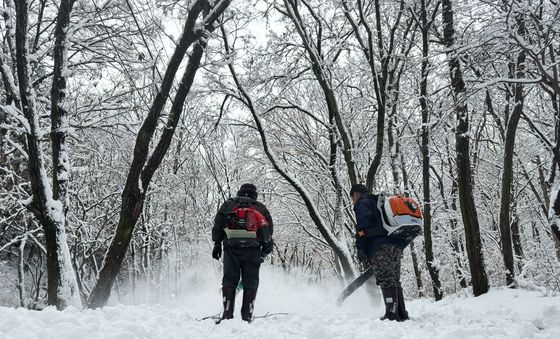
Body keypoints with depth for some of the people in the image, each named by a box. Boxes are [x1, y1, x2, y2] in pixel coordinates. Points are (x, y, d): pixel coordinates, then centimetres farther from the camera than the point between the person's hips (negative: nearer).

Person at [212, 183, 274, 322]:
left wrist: (217, 244, 7)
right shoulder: (261, 208, 17)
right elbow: (269, 232, 9)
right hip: (253, 250, 0)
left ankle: (227, 315, -2)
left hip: (231, 249, 0)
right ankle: (247, 317, 1)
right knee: (250, 283, 5)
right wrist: (265, 252, 13)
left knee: (229, 280, 6)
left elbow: (218, 225, 7)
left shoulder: (228, 204, 17)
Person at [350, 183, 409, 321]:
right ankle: (401, 314, 8)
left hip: (381, 246, -8)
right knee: (395, 281, 10)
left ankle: (392, 314, -18)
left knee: (386, 280, -12)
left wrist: (360, 249, -10)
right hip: (397, 245, 8)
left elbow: (363, 227, -9)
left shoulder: (362, 203, 7)